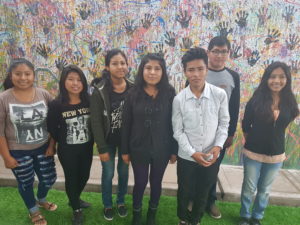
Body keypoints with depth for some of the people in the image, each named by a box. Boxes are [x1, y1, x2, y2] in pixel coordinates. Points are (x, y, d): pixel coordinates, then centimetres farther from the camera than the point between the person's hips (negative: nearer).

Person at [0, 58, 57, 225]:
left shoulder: (44, 95, -9)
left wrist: (52, 145, -2)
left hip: (43, 148, 2)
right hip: (18, 152, -2)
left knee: (49, 178, 15)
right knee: (26, 183, 17)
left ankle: (41, 199, 51)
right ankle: (34, 211, 45)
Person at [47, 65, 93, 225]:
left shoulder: (89, 101, -7)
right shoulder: (56, 105, -16)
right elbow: (52, 129, -6)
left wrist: (91, 140, 0)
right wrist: (63, 141, 1)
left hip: (87, 148, 4)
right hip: (67, 151, -3)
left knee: (84, 176, 20)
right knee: (71, 178, 13)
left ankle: (74, 199, 50)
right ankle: (76, 209, 37)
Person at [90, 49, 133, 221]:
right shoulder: (99, 91, -16)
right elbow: (96, 122, -13)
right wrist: (102, 148, -12)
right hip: (108, 141, -2)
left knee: (124, 172, 17)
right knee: (108, 173, 12)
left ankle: (121, 201, 42)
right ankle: (107, 204, 38)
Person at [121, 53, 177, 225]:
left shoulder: (169, 93, -8)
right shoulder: (134, 94, -7)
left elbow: (174, 124, -5)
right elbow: (126, 124, -3)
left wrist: (174, 150, -2)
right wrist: (125, 150, -1)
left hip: (162, 149, 1)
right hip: (138, 148, 0)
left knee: (156, 182, 17)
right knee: (140, 182, 13)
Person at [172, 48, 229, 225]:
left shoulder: (220, 95, -11)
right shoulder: (179, 99, -11)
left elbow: (224, 124, -1)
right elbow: (178, 131, -6)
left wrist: (218, 146, -14)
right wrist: (192, 153, -14)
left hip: (211, 157, 1)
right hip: (187, 157, 0)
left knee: (203, 193, 20)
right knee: (184, 192, 19)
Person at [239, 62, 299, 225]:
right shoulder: (256, 100, -13)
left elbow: (282, 125, 9)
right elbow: (245, 126, -3)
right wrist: (252, 143, 6)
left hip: (276, 155, 3)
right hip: (253, 153, -2)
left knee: (264, 190, 19)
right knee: (249, 188, 13)